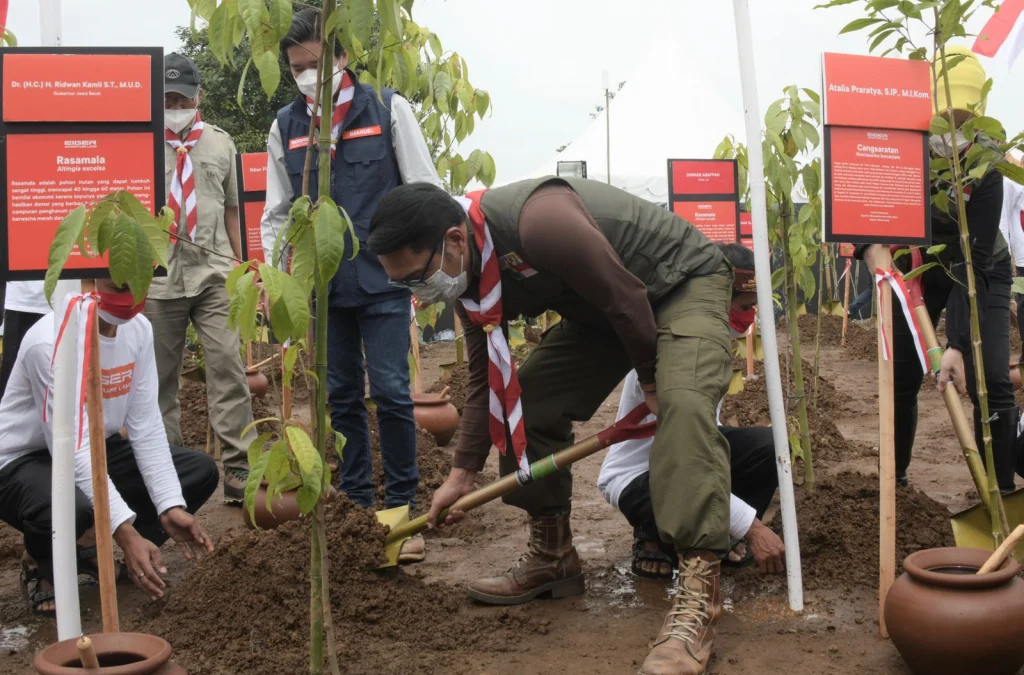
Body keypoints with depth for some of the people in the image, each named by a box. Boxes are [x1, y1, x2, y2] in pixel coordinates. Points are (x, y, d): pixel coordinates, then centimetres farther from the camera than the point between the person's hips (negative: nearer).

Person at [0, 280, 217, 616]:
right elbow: (72, 449, -32)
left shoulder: (138, 328, -7)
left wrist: (170, 506, -16)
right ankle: (41, 565, -2)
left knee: (201, 472, -3)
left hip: (96, 450, 8)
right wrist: (127, 532, -38)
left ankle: (98, 556, 6)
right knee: (70, 508, -40)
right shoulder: (52, 340, -29)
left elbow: (146, 427, -6)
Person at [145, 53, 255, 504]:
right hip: (158, 276, -1)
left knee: (227, 366, -7)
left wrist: (239, 264, 19)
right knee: (161, 375, 7)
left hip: (214, 272, 1)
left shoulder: (219, 142, 12)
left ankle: (238, 468, -5)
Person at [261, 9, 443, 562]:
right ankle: (355, 503, 20)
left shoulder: (389, 109, -3)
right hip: (323, 285, 3)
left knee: (391, 393, -5)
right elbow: (278, 212, 13)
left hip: (383, 279, -3)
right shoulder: (285, 126, 6)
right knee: (341, 397, 9)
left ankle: (401, 507, 9)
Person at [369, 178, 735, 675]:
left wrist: (652, 381, -13)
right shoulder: (469, 279, -9)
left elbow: (626, 296, -29)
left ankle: (698, 592, -34)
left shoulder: (539, 222, -38)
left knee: (682, 403, -33)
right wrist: (462, 474, 1)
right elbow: (486, 380, 1)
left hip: (685, 282, -8)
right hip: (601, 309, 8)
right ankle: (552, 556, 18)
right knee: (528, 405, 3)